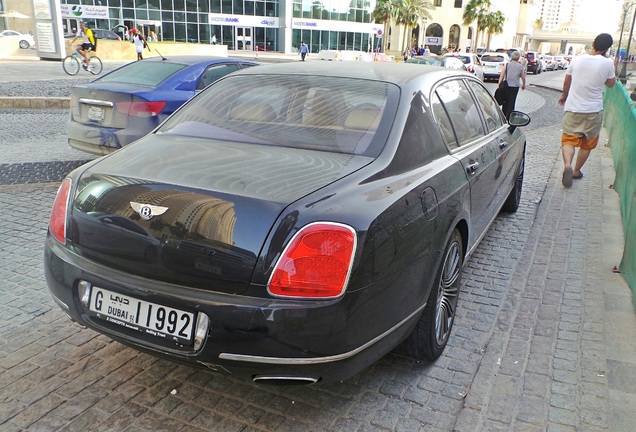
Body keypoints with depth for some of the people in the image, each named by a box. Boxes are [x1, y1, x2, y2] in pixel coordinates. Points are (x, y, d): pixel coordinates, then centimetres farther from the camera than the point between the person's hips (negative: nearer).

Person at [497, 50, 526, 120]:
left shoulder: (506, 65, -2)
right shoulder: (521, 66, 1)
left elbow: (501, 76, -6)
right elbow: (523, 78, 9)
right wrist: (523, 85, 26)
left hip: (506, 86, 0)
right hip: (515, 86, 0)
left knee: (505, 102, 12)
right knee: (512, 102, 3)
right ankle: (508, 118, 1)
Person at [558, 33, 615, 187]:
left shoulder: (576, 60, -4)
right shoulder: (607, 63, -9)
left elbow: (566, 82, 9)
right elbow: (611, 83, 8)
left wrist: (564, 96, 28)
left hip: (573, 108, 1)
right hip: (593, 110, -1)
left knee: (569, 139, 2)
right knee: (587, 144, 16)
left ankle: (567, 165, -25)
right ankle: (576, 171, 24)